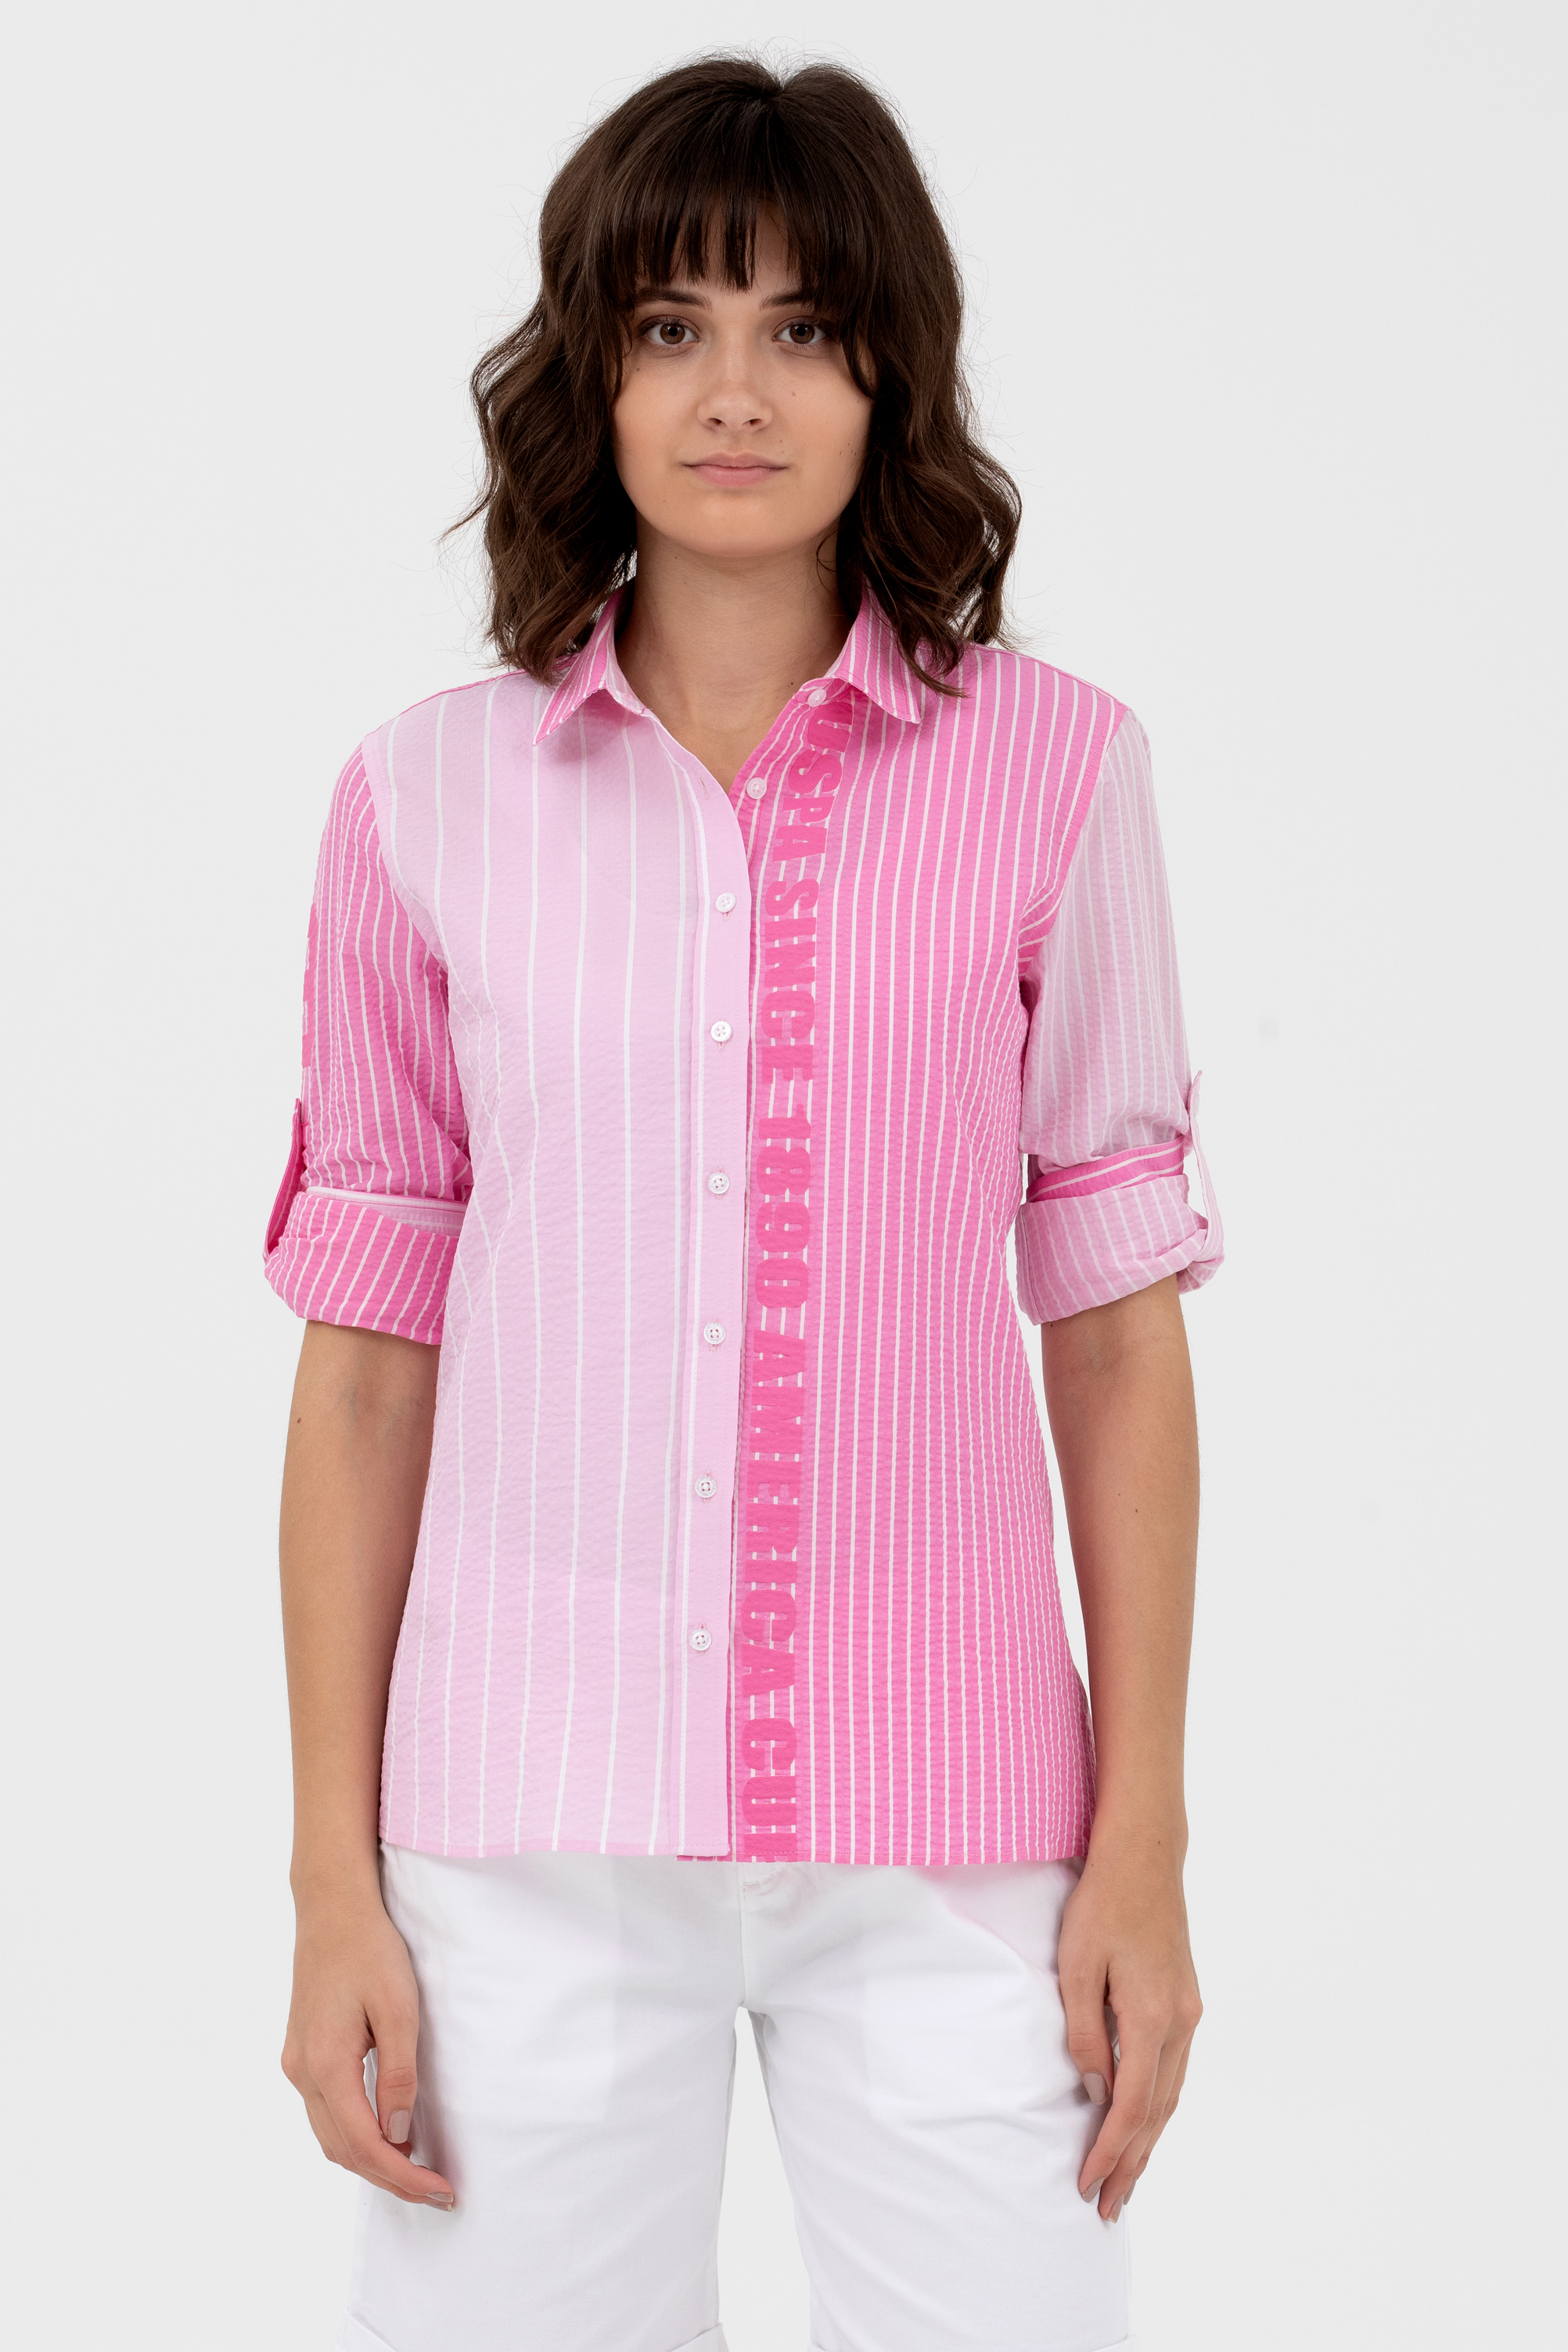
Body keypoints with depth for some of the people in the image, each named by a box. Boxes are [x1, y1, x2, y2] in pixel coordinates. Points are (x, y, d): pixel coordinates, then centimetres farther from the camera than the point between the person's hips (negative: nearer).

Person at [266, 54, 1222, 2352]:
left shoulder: (1054, 768, 0)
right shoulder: (426, 799, 2)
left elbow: (1117, 1327, 2)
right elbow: (366, 1364, 4)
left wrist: (1144, 1846, 0)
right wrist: (333, 1881, 2)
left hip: (947, 1838, 0)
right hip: (531, 1831, 1)